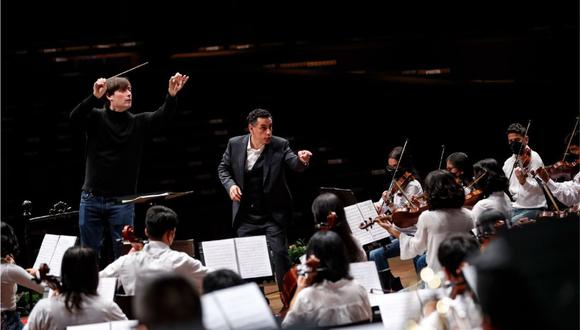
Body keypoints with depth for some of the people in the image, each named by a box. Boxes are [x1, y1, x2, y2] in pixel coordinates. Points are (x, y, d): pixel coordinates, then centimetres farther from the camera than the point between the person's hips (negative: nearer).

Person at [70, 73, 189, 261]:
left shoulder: (138, 123, 3)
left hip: (122, 202, 0)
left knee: (124, 253, 0)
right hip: (92, 199, 0)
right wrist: (94, 97, -37)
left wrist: (171, 96, -33)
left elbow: (162, 117, -12)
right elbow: (75, 117, -18)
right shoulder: (96, 118, 0)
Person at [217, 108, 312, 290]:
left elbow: (294, 164, -19)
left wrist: (301, 160, -43)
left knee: (280, 253, -10)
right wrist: (230, 184, -9)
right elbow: (223, 168, 11)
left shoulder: (280, 145, -7)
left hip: (272, 214, -2)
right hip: (245, 216, 3)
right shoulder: (235, 144, -1)